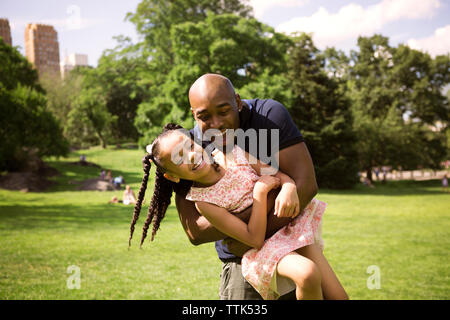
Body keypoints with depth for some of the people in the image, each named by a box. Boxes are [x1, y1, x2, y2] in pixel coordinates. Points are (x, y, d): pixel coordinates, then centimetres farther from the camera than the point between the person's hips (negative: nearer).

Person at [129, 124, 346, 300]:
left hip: (293, 222, 5)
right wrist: (260, 190, -25)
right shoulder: (203, 202, -16)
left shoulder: (233, 154, -5)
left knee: (336, 294, -4)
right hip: (266, 245, -5)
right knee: (308, 274, -32)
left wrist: (289, 187, -24)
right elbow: (255, 239, -20)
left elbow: (277, 173, 0)